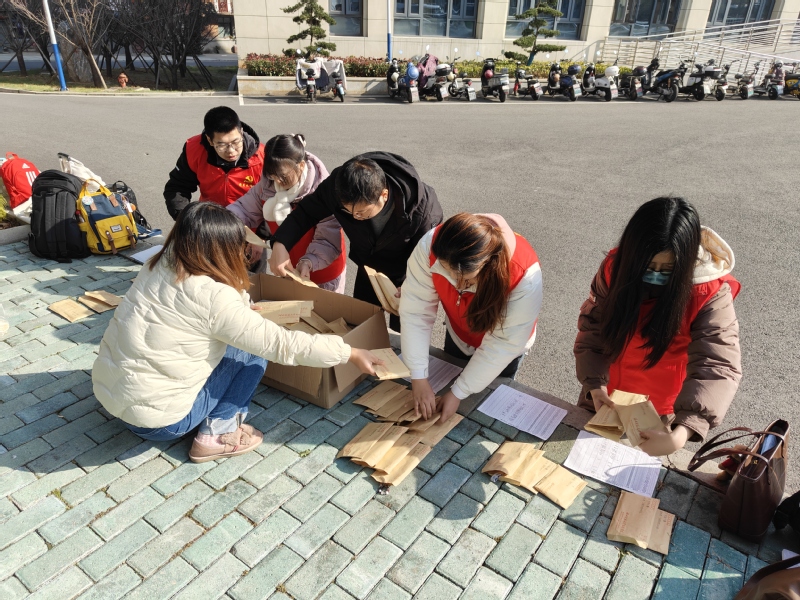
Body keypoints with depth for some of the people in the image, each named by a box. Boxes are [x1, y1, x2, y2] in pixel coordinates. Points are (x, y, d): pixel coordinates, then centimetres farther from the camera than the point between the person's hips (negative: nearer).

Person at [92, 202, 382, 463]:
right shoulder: (211, 297, -24)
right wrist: (350, 353, -12)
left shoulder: (161, 266, -1)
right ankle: (217, 435, 5)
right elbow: (282, 344, -19)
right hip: (155, 419, -8)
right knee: (253, 349, -1)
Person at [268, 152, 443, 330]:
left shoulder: (421, 207, -36)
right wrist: (280, 244, -29)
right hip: (368, 269, 4)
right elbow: (306, 212, -12)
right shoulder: (338, 185, -29)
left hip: (409, 276, -3)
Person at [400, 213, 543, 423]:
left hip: (504, 344, -3)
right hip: (458, 335, 3)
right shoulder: (430, 246, -36)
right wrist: (419, 378, -31)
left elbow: (503, 344, -31)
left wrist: (459, 393, -28)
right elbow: (416, 311, -29)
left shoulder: (525, 276, -42)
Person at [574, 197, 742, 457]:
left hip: (661, 412, -2)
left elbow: (716, 368, -35)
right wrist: (595, 383, -24)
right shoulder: (616, 267, -19)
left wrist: (679, 435, -48)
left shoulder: (711, 293, -29)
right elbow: (592, 325, -12)